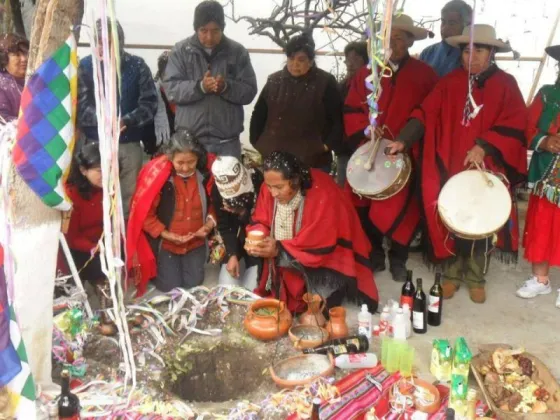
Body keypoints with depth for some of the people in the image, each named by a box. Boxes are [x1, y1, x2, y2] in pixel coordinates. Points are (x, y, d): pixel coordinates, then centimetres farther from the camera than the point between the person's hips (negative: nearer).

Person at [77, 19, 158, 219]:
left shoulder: (137, 65, 3)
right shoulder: (85, 66, 2)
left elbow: (150, 102, -3)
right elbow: (80, 104, -6)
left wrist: (127, 121, -19)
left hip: (130, 144, 1)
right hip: (96, 144, 0)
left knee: (129, 197, 9)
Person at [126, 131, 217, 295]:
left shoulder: (205, 173, -12)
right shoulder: (157, 174, -21)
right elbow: (144, 214, -15)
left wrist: (210, 223, -14)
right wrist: (167, 235, -20)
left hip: (196, 243, 3)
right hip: (166, 244, -2)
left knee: (194, 284, 8)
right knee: (170, 287, 3)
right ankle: (159, 269, 34)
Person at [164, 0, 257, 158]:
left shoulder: (238, 52, 3)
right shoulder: (181, 50, 3)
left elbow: (249, 91, 1)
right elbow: (171, 89, -4)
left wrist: (226, 87, -19)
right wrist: (200, 87, -20)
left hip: (227, 140, 0)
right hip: (188, 138, 0)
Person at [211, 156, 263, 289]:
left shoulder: (260, 182, -26)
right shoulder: (217, 189, -16)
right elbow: (224, 225, -9)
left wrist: (244, 214, -31)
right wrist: (232, 254, -17)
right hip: (233, 240, 3)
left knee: (251, 290, -7)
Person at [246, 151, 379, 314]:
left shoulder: (323, 195, -31)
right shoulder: (270, 188, -14)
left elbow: (323, 245, -28)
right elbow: (260, 221, -2)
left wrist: (280, 249, -33)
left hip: (325, 260, -5)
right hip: (290, 262, 5)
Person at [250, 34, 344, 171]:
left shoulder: (325, 82, -2)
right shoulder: (274, 80, 8)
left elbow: (338, 119, 0)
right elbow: (258, 115, 14)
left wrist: (328, 145, -8)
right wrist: (257, 145, 8)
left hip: (312, 161, -3)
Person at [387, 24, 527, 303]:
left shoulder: (505, 85, 2)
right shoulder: (449, 82, 5)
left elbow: (514, 125, -6)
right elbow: (426, 114, -3)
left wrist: (483, 146, -18)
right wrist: (403, 140, -16)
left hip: (486, 170, -1)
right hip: (450, 167, 1)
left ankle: (475, 277, 23)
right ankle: (452, 273, 23)